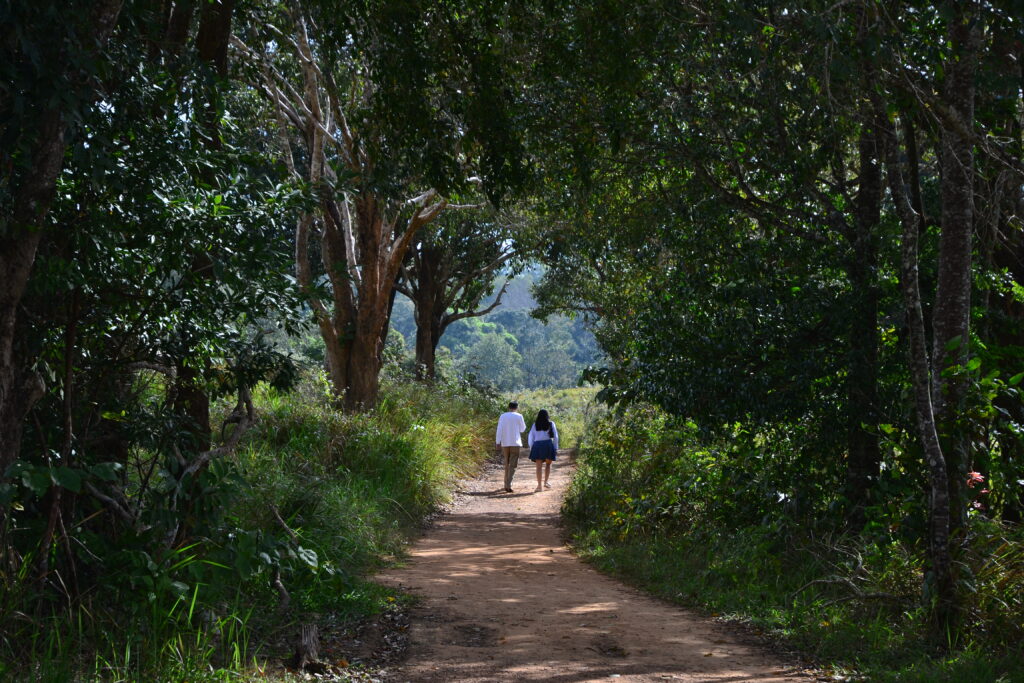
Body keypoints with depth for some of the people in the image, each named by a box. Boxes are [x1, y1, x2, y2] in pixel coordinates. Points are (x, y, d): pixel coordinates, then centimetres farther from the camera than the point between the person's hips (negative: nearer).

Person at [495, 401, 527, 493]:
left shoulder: (503, 416, 4)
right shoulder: (519, 416, -2)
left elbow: (499, 430, -3)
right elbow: (522, 429, 9)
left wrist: (497, 442, -5)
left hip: (505, 443, 3)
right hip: (515, 443, -3)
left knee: (507, 464, 18)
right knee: (512, 465, -4)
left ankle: (506, 484, 22)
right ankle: (508, 485, -17)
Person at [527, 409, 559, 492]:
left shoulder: (535, 425, 11)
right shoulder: (551, 424, 7)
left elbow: (531, 437, 9)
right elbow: (555, 437, 4)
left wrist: (531, 448, 14)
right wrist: (556, 449, 6)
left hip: (537, 445, 1)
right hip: (548, 444, -1)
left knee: (539, 466, -1)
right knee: (548, 464, 17)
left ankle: (539, 485, -7)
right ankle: (545, 482, 7)